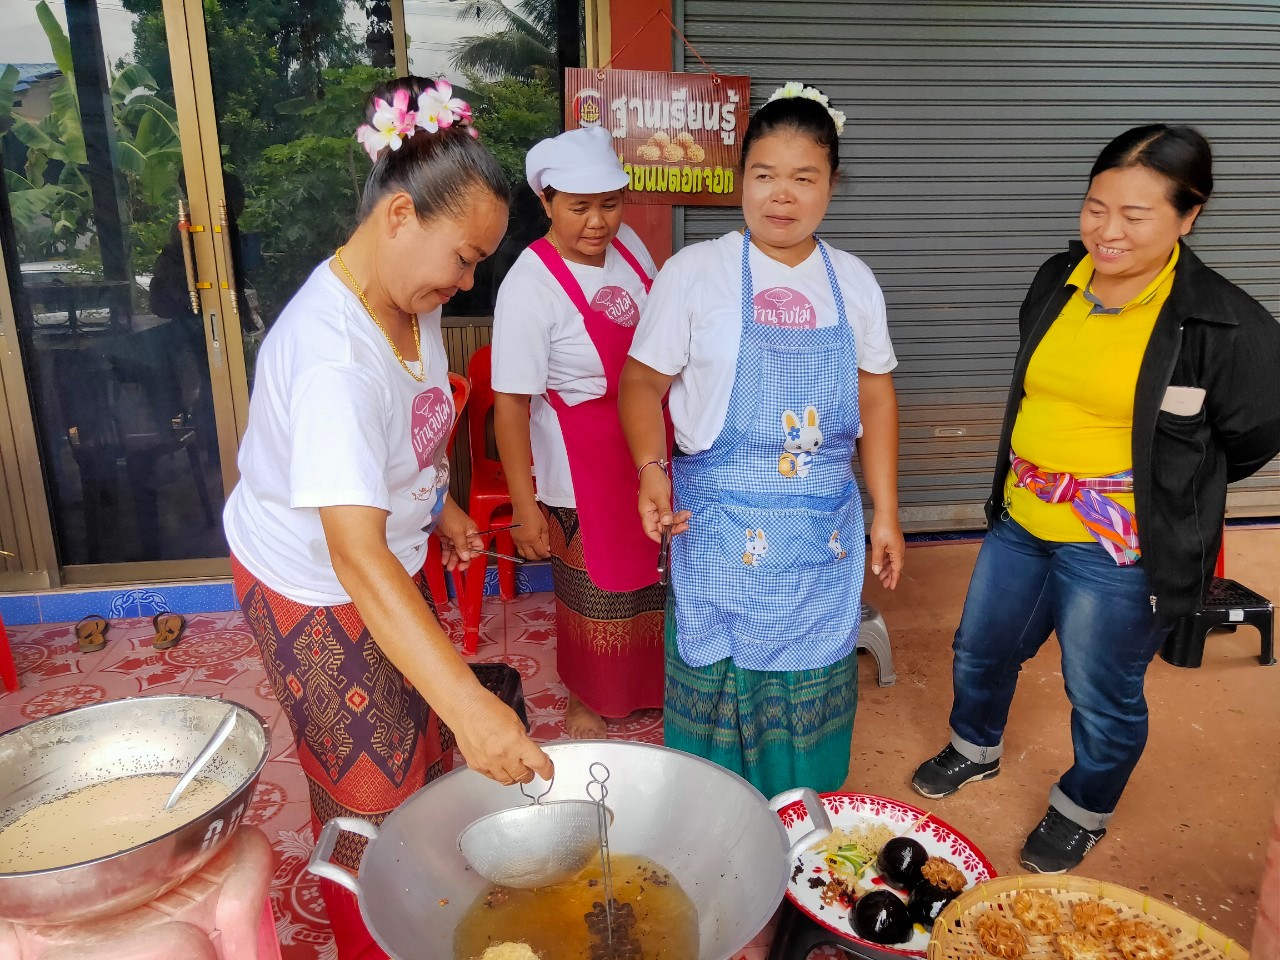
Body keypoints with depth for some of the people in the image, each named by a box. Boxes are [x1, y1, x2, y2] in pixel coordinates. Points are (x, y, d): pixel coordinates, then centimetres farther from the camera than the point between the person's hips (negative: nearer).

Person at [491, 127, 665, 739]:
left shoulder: (627, 245, -3)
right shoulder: (531, 285, -23)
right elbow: (510, 404, -21)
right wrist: (525, 506, -20)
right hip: (584, 466, -6)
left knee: (652, 576, 21)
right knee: (596, 591, 13)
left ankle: (647, 685, 48)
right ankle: (586, 703, 40)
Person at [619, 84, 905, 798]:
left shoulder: (853, 281, 6)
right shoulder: (695, 271, -5)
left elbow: (876, 398, 10)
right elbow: (644, 381, -2)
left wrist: (887, 515, 8)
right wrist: (652, 468, -20)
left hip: (826, 525, 3)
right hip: (721, 522, -3)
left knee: (811, 681, 13)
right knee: (719, 678, 6)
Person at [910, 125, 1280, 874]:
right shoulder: (1058, 281, -1)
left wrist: (1167, 486, 3)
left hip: (1120, 549, -5)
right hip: (1021, 521, 6)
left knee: (1102, 696, 13)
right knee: (980, 649, 22)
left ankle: (1084, 811, 42)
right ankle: (977, 748, 52)